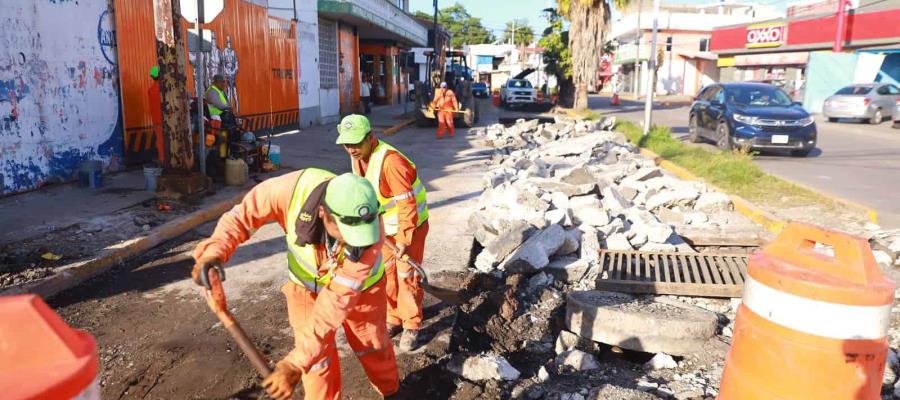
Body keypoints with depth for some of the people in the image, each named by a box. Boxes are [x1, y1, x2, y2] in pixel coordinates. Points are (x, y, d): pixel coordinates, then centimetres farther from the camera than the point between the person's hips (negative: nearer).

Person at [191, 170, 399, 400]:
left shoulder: (370, 234, -41)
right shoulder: (293, 189, -39)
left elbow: (337, 303, -38)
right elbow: (241, 216, -21)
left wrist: (295, 365, -40)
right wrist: (213, 252, -40)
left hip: (360, 286, 0)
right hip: (307, 283, 1)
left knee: (372, 345, 18)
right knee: (317, 360, 5)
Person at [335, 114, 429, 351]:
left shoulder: (390, 161, -32)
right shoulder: (357, 157, -5)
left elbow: (407, 203, -30)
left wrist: (404, 239, -29)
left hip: (410, 224, -8)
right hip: (384, 225, 8)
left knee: (407, 276, 0)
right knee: (386, 273, 16)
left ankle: (411, 326, 17)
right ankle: (393, 319, 33)